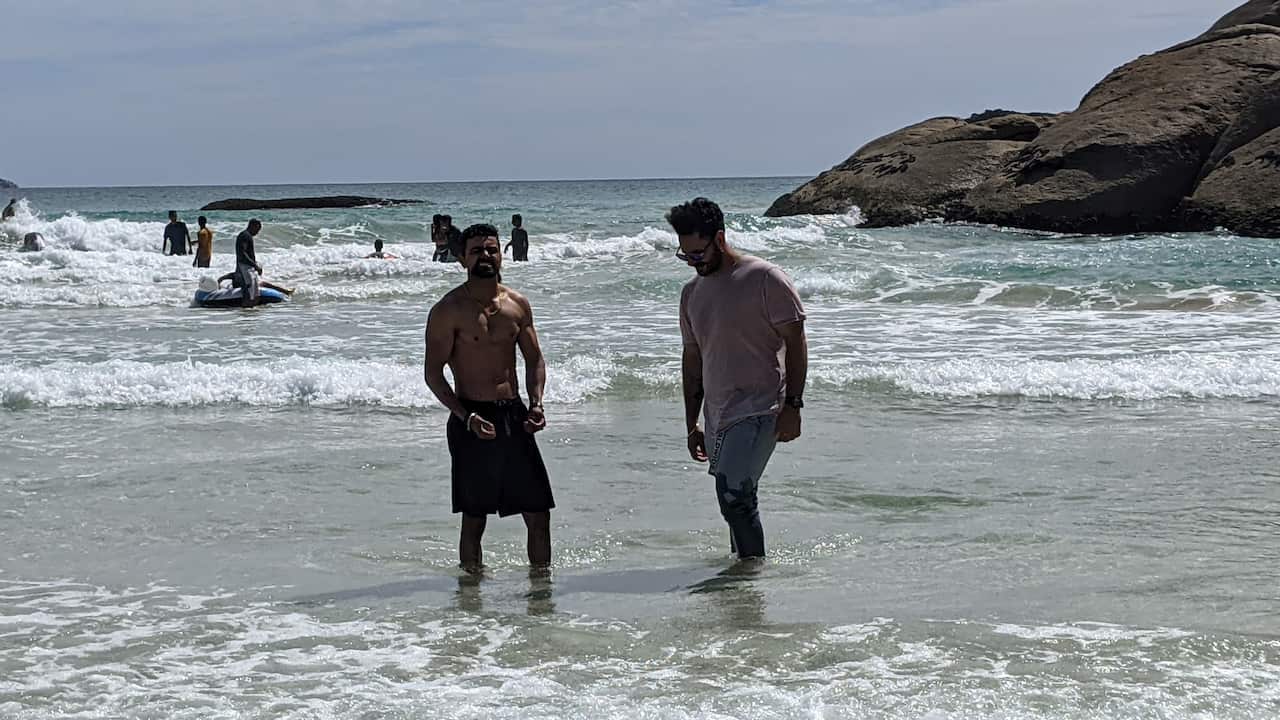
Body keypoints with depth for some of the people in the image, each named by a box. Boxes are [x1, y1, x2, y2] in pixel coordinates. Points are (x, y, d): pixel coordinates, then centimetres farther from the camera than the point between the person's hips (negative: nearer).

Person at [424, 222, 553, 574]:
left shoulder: (518, 304, 8)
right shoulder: (448, 310, -7)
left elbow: (534, 359, 16)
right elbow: (433, 373, -8)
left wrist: (536, 404, -2)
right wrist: (466, 417, -19)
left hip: (514, 416, 4)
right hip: (471, 420, -4)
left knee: (539, 512, 4)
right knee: (474, 518, 2)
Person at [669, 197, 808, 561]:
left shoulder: (765, 279, -6)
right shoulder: (692, 292, 14)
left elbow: (795, 343, -6)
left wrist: (792, 406, -13)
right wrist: (691, 424, 19)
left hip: (757, 411, -7)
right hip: (717, 417, 7)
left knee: (734, 496, -19)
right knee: (735, 502, 9)